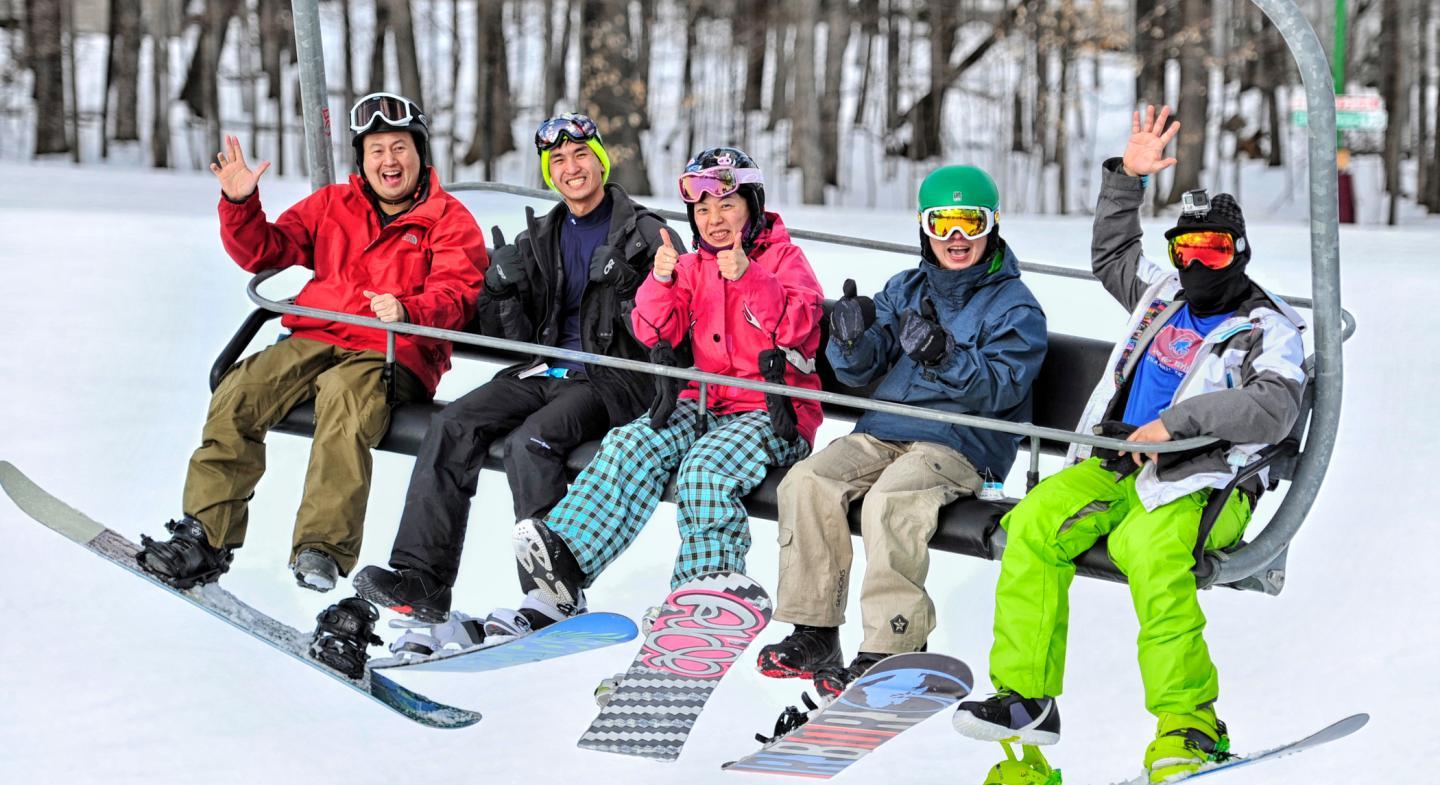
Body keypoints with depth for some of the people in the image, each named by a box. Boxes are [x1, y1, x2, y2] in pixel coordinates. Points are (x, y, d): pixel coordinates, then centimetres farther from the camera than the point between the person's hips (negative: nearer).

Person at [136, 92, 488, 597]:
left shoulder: (450, 221, 8)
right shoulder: (331, 205, 20)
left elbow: (458, 293, -7)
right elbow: (265, 251, 17)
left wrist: (408, 311, -29)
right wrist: (240, 205, -3)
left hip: (390, 357, -4)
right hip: (313, 342, 4)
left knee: (344, 399, -38)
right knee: (237, 395, -21)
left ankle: (323, 550, -42)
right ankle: (205, 536, -16)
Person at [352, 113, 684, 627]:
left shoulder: (645, 235, 1)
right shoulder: (540, 239, 18)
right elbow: (524, 336, 15)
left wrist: (626, 287, -20)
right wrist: (505, 291, -4)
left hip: (614, 379, -6)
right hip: (546, 371, 6)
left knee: (530, 440, -32)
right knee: (454, 426, -18)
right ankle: (421, 577, -23)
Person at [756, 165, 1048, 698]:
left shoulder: (1015, 307, 2)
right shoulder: (904, 290, 19)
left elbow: (998, 390, -12)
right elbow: (858, 372, 13)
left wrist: (944, 356, -29)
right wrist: (852, 338, -11)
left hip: (961, 444, -6)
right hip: (883, 431, 6)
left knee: (890, 502, -34)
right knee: (807, 482, -20)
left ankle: (891, 650, -31)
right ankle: (813, 634, -15)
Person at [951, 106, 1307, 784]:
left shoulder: (1268, 331, -1)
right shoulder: (1166, 293, 20)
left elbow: (1271, 411, -18)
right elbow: (1111, 254, 38)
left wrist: (1177, 422, -23)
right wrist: (1127, 178, 25)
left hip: (1198, 485, -6)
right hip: (1120, 465, 7)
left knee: (1147, 548, -37)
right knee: (1034, 522, -20)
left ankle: (1190, 724, -34)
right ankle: (1027, 696, -18)